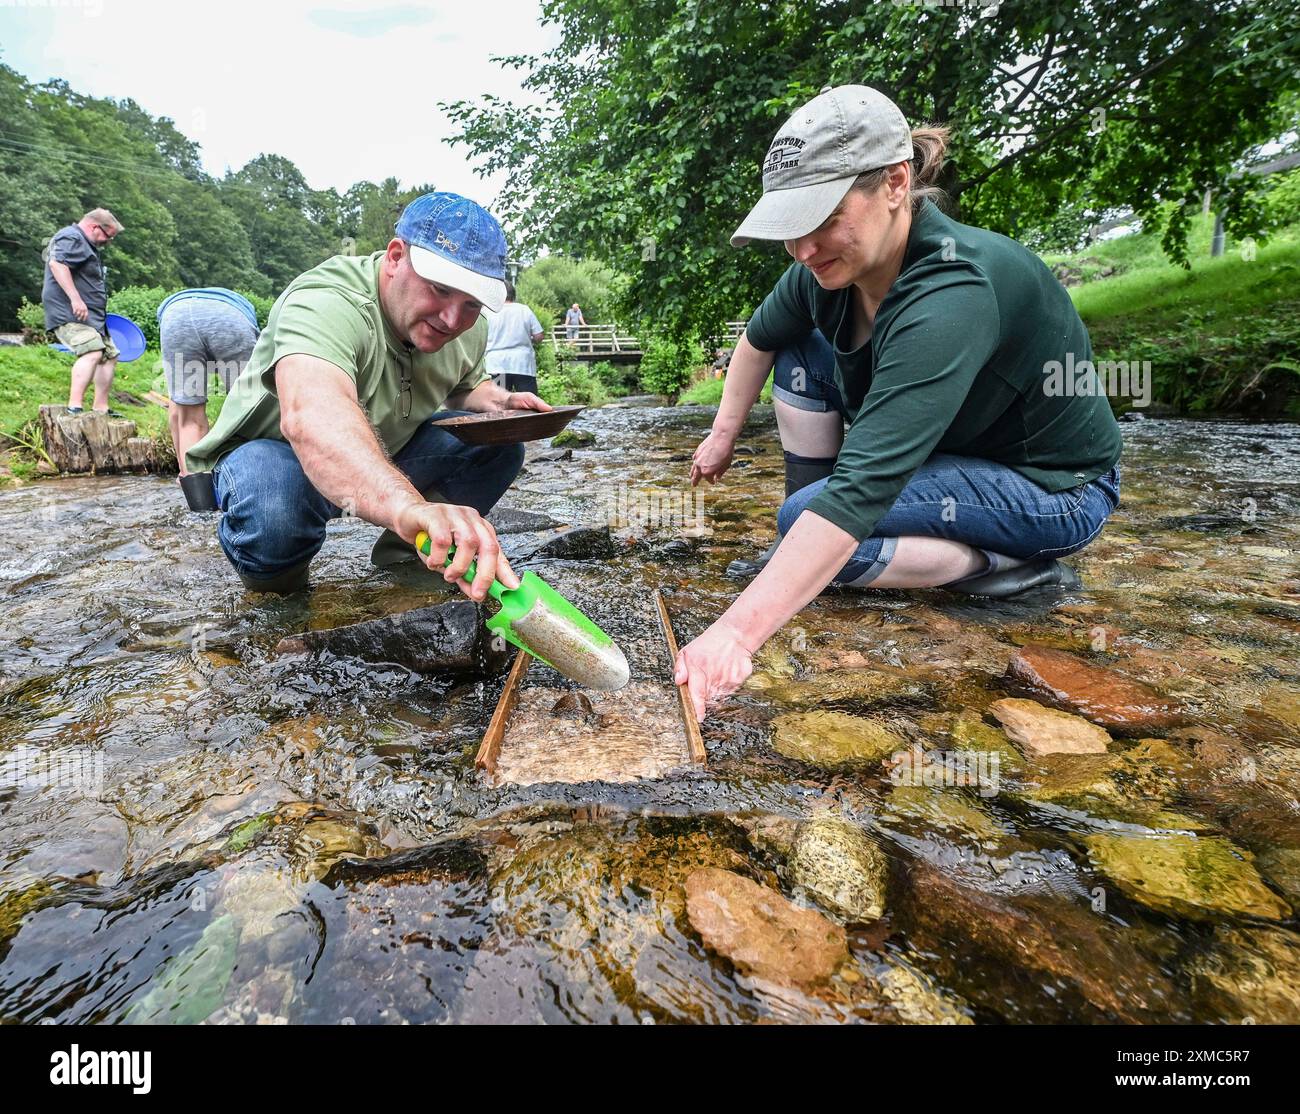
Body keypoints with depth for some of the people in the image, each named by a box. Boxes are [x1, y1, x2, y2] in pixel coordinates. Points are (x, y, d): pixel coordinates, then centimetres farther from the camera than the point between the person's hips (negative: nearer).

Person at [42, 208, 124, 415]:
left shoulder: (86, 245, 26)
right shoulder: (70, 237, -8)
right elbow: (57, 264, -24)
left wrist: (101, 312, 34)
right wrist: (76, 299, -30)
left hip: (91, 317, 11)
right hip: (69, 313, -11)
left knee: (109, 355, 14)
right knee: (92, 351, -28)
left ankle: (101, 408, 18)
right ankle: (75, 407, -34)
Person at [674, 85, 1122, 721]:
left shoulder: (950, 297, -36)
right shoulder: (831, 263, -12)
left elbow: (861, 488, -45)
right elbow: (758, 337, 10)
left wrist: (736, 633, -49)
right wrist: (723, 435, 11)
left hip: (1056, 490, -8)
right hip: (950, 447, 8)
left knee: (809, 523, -25)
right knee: (799, 356, -2)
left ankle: (1007, 566, -8)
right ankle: (804, 556, 3)